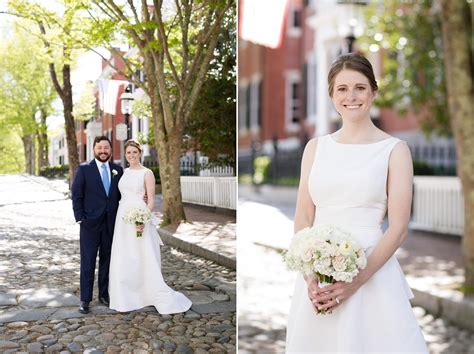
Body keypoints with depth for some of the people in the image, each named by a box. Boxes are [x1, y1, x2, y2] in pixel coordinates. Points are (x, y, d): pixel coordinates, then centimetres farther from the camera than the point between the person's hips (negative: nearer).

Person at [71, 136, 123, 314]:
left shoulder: (118, 170, 7)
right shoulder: (84, 169, -2)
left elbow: (122, 194, 10)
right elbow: (76, 196, -3)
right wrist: (80, 218, -9)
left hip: (111, 224, 3)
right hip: (90, 224, -3)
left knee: (107, 260, 11)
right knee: (88, 262, 1)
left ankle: (104, 294, 23)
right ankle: (85, 299, 7)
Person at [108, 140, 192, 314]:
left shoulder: (147, 173, -5)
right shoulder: (123, 172, 12)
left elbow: (151, 200, -8)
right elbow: (121, 196, 16)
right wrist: (120, 217, 9)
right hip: (122, 219, 6)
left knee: (145, 259, -4)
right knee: (123, 260, 8)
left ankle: (162, 298, 5)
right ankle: (126, 297, 19)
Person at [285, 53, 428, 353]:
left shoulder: (394, 149, -2)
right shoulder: (316, 147, 7)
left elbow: (398, 229, -7)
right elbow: (303, 219, 5)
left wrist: (355, 281, -14)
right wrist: (310, 276, -8)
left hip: (371, 274, -3)